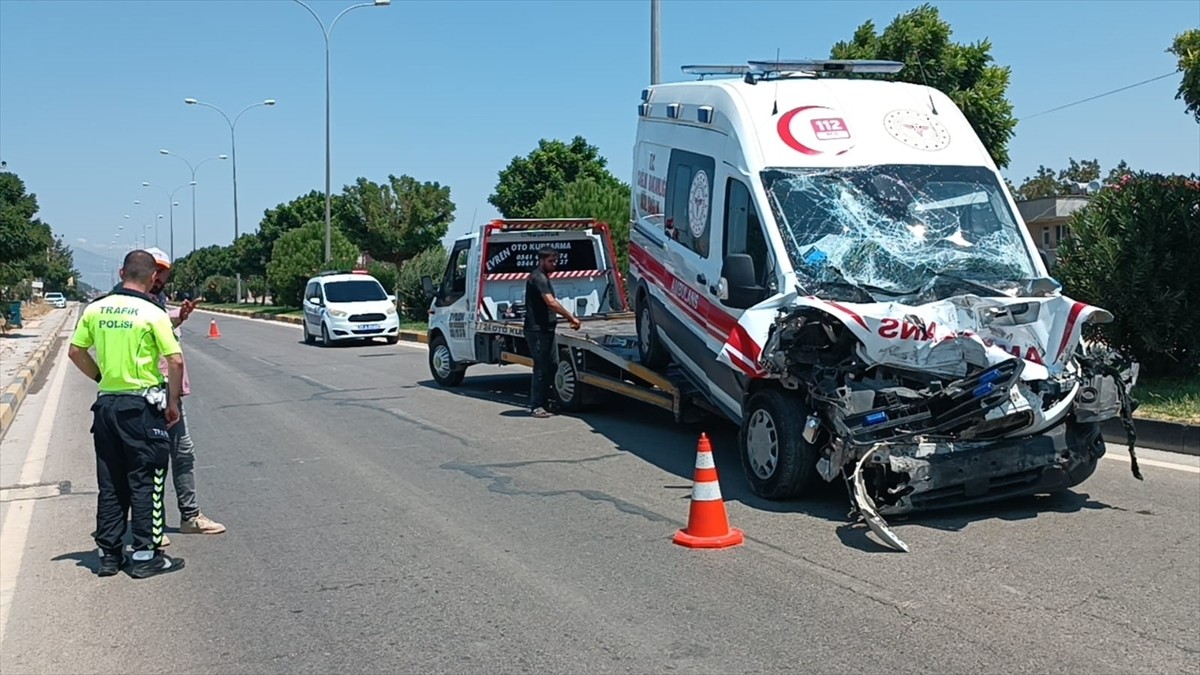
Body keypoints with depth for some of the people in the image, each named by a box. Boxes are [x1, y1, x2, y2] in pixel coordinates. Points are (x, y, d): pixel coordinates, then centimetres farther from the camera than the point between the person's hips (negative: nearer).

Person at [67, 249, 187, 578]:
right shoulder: (153, 314, -11)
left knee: (110, 483, 13)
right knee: (145, 482, 3)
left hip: (106, 403, 5)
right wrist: (173, 402, -4)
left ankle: (109, 553, 20)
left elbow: (75, 351, 10)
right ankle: (145, 555, 7)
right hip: (141, 405, -5)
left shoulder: (96, 309, 4)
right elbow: (176, 361, -14)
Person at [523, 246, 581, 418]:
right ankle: (536, 406, -4)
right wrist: (571, 318, -22)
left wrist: (568, 317, 14)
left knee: (551, 366, 11)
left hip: (546, 329, 10)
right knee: (541, 367, -9)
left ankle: (543, 402, 17)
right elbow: (551, 303, -23)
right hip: (537, 330, -10)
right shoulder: (538, 278, -14)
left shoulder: (544, 277, 19)